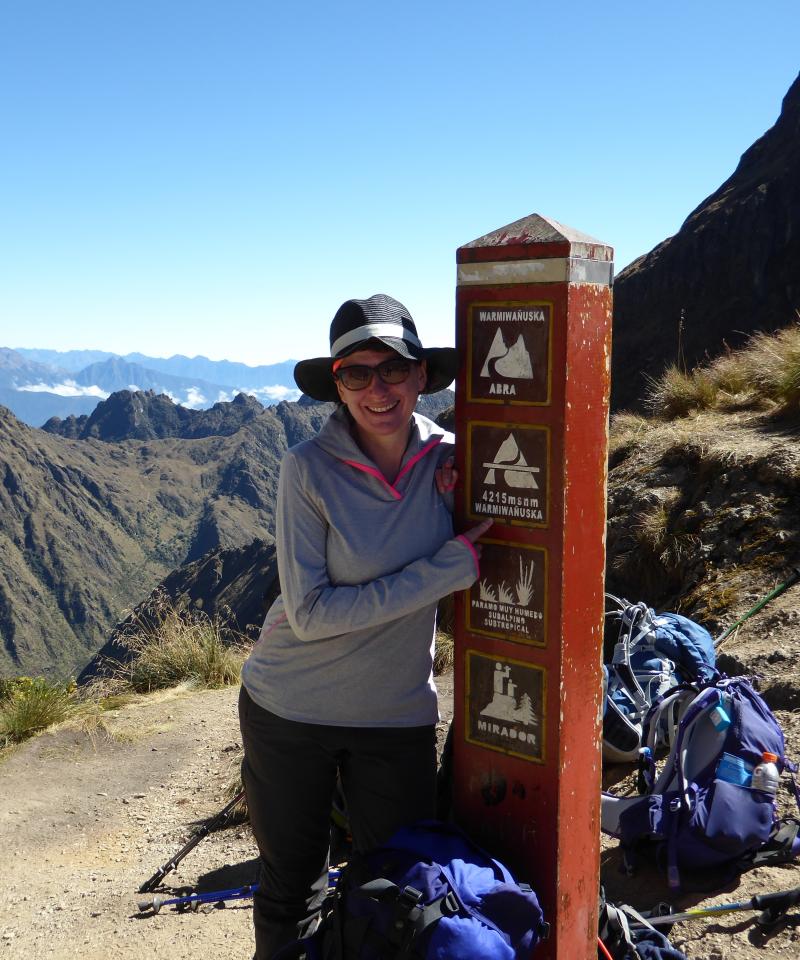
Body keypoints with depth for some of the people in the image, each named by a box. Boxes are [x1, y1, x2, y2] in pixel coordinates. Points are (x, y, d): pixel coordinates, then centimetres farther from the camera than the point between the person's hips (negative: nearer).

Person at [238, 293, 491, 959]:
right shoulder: (310, 467, -17)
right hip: (288, 711, -2)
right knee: (291, 891, 17)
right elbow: (310, 613, -21)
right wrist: (444, 570, -24)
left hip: (399, 717, 2)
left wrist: (463, 489, -14)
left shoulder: (449, 458, -7)